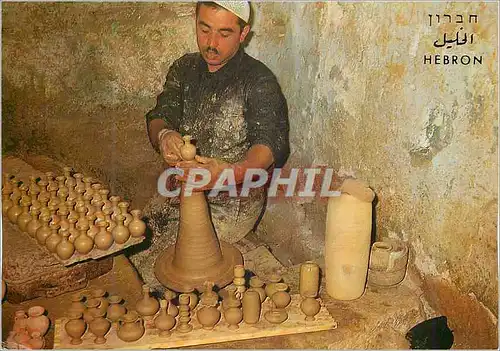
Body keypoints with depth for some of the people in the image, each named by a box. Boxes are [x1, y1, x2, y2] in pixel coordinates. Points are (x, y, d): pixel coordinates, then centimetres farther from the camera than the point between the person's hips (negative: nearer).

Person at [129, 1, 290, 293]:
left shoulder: (259, 81, -14)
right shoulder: (185, 69, 5)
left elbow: (270, 145, -25)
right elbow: (158, 116, -2)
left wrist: (230, 173, -47)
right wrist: (163, 135, -28)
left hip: (234, 201, -6)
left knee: (152, 264, -17)